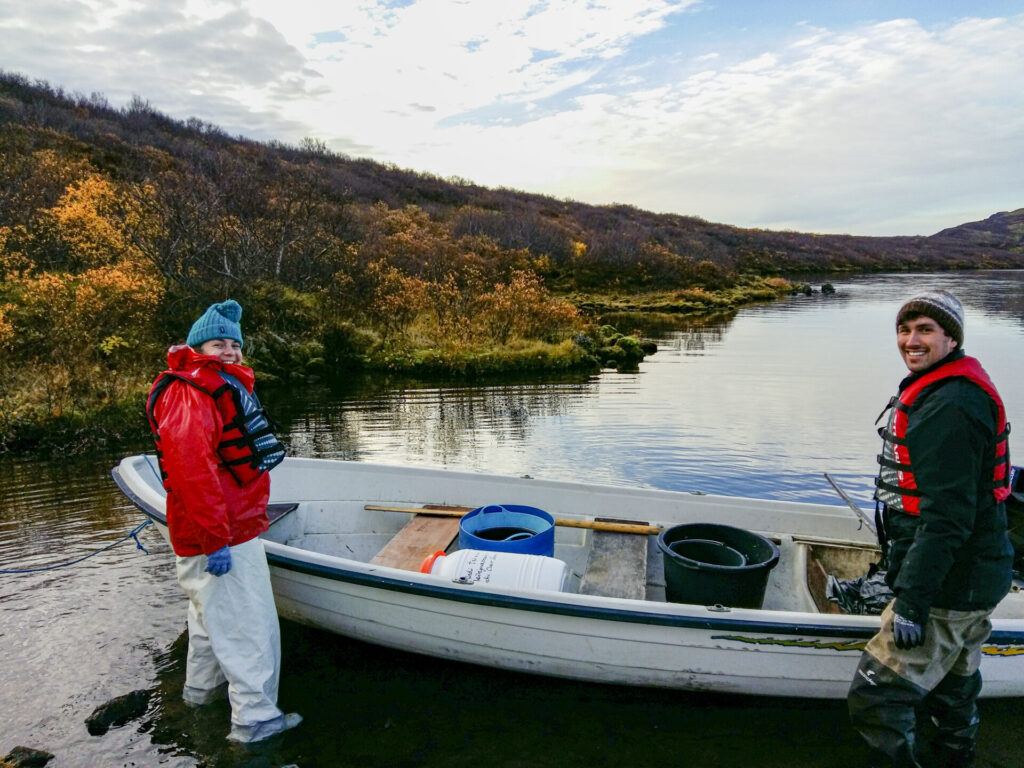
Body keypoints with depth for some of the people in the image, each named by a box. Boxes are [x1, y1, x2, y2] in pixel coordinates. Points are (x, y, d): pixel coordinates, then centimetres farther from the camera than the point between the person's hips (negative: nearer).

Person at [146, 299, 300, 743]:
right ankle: (255, 717, 7)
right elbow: (191, 467, -28)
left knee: (214, 611, 25)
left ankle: (203, 686, 43)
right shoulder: (189, 394, -18)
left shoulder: (226, 386, 16)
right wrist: (216, 539, -29)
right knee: (249, 623, -3)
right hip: (221, 538, -11)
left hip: (231, 525, 11)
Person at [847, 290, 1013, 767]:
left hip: (949, 587, -11)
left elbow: (947, 516, -28)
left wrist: (912, 598, -26)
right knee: (952, 686, 27)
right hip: (969, 580, 11)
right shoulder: (938, 390, 11)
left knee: (876, 699, -7)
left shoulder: (951, 405, -23)